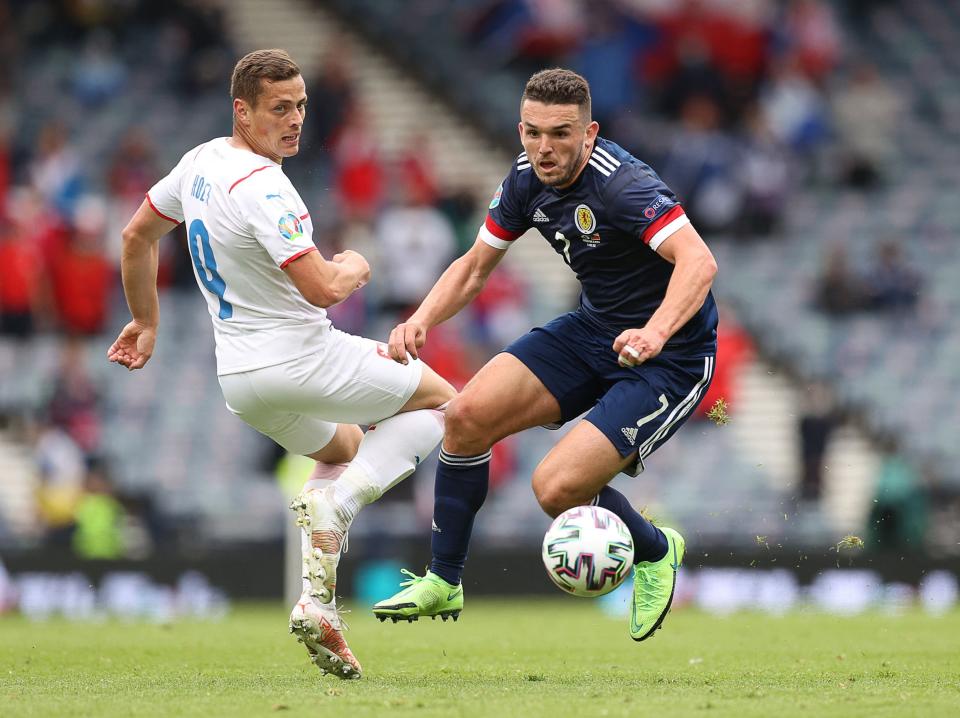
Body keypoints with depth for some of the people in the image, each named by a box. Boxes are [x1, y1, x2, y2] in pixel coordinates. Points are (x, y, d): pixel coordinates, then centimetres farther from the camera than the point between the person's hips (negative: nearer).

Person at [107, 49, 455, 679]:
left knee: (344, 449, 32)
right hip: (298, 359, -8)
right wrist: (356, 268, -5)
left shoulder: (201, 161, 5)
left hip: (238, 378, 8)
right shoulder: (261, 187, -23)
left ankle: (318, 605, 13)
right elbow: (323, 289, -28)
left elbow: (137, 236, 18)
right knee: (439, 401, 10)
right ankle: (336, 500, -10)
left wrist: (147, 321, 29)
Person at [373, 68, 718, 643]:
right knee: (469, 415, -5)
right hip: (593, 331, 8)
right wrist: (421, 321, -9)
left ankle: (655, 553, 13)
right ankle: (443, 584, 12)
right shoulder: (527, 180, -3)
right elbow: (475, 266, 9)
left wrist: (655, 332, -57)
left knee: (557, 487, -19)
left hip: (669, 356, -8)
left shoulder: (621, 185, -28)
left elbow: (699, 261, -41)